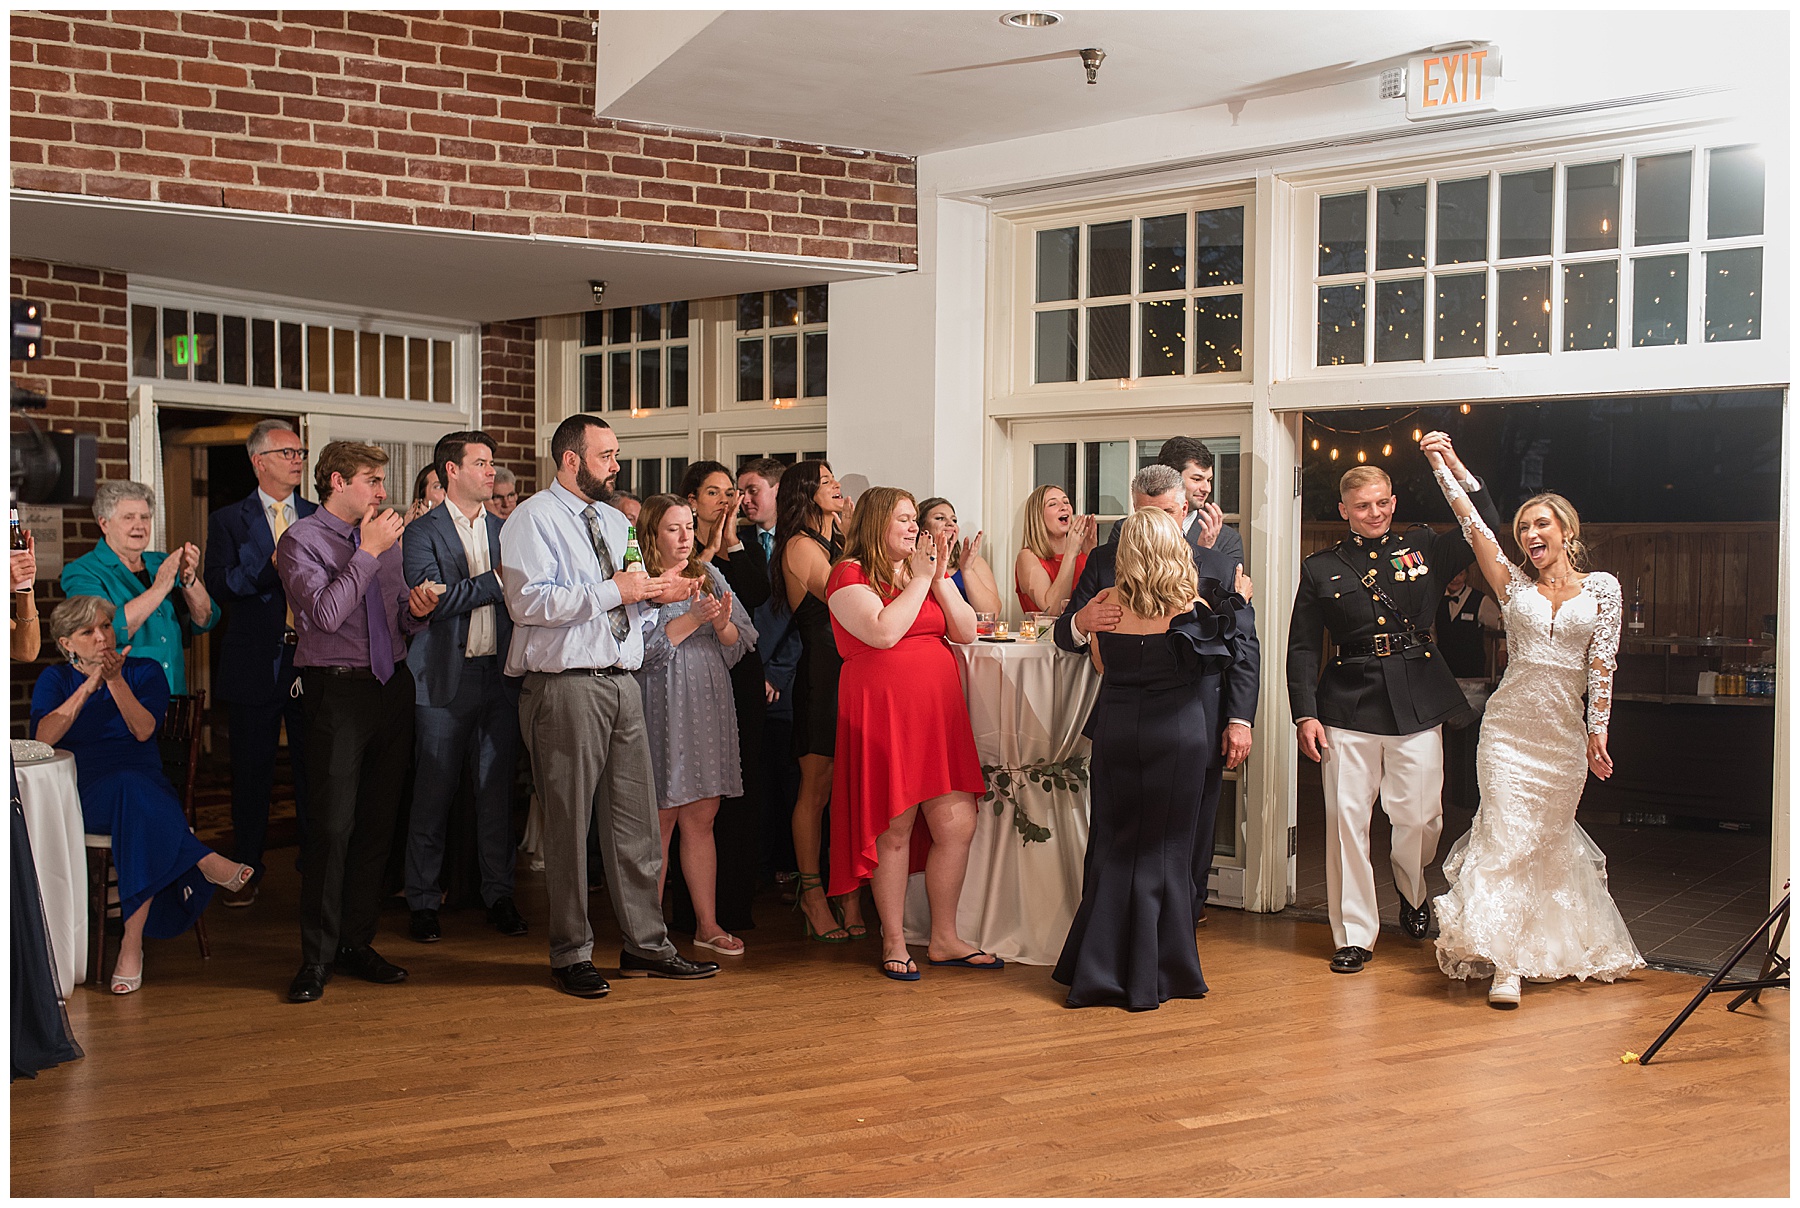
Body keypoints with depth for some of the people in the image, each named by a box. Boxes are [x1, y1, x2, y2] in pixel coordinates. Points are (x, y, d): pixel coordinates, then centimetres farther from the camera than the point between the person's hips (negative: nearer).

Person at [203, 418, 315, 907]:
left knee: (314, 766, 5)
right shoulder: (228, 520, 5)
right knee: (252, 770, 5)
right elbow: (217, 584, -8)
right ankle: (246, 871, 16)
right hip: (255, 662, -1)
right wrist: (271, 567, -21)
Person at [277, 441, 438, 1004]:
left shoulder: (386, 537, 15)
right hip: (338, 690, -6)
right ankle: (316, 957, 4)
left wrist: (417, 610, -3)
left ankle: (356, 942, 20)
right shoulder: (301, 540, -4)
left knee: (377, 822, 9)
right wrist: (368, 553, -15)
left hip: (392, 684, 6)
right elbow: (325, 613, -18)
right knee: (332, 826, -6)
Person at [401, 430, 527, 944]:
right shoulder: (423, 532, -1)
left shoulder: (504, 530, 14)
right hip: (446, 679, -4)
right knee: (433, 794, 2)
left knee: (497, 791, 6)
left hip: (500, 676, 4)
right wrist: (497, 580, -14)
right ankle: (423, 901, 13)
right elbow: (434, 598, -15)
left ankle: (498, 893, 16)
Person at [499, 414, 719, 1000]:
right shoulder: (534, 519, -4)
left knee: (635, 818, 8)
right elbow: (528, 601, -17)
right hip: (566, 684, -7)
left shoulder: (616, 522, 21)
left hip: (622, 682, 7)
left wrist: (656, 592, 2)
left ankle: (645, 943, 16)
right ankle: (571, 953, 10)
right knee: (569, 822, 0)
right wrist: (613, 591, -17)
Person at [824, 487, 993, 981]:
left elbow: (967, 632, 9)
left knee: (958, 825, 1)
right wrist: (920, 580, -10)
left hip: (939, 713, 6)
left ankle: (944, 939, 15)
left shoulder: (927, 570, 18)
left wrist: (941, 577, -1)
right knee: (894, 831, -1)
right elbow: (883, 632, -18)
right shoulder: (850, 576, -3)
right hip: (883, 713, -6)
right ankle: (894, 944, 13)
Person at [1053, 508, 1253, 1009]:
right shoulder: (1192, 607, -12)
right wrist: (1239, 602, 13)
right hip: (1178, 734, -2)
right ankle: (1151, 977, 12)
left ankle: (1099, 972, 14)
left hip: (1115, 730, 2)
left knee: (1113, 846, 11)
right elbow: (1221, 656, 2)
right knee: (1164, 849, 7)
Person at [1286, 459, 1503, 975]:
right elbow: (1302, 649, 6)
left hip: (1417, 704, 1)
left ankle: (1411, 888, 36)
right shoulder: (1320, 569, 7)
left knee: (1420, 816, 2)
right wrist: (1305, 714, -4)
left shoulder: (1424, 548, 9)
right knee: (1346, 819, -3)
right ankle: (1355, 933, 9)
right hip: (1349, 706, 0)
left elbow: (1486, 532, -2)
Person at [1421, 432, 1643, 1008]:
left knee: (1549, 838, 9)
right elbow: (1474, 525, -1)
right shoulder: (1515, 584, 6)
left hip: (1566, 729, 0)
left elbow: (1601, 661, -1)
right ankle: (1505, 962, -9)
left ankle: (1555, 947, 27)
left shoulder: (1602, 588, 5)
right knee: (1507, 835, -10)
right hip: (1510, 724, 0)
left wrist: (1597, 729, -6)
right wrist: (1447, 466, -6)